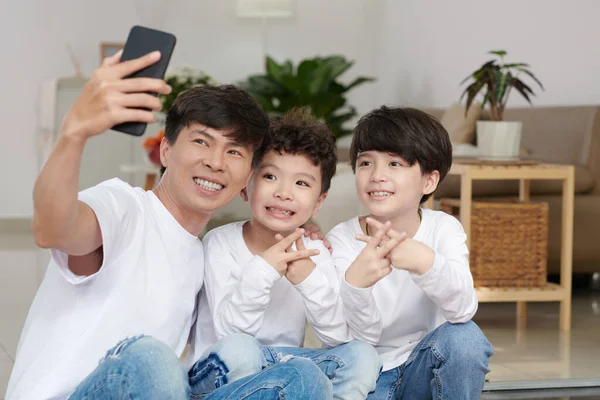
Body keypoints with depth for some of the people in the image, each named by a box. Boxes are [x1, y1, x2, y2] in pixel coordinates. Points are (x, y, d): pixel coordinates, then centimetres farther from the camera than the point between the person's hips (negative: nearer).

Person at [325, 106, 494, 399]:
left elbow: (463, 310, -28)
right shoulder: (342, 240, -13)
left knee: (463, 337, -28)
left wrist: (425, 262, -48)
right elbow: (363, 334, -20)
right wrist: (355, 282, -42)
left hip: (421, 369, 2)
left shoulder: (444, 229, -11)